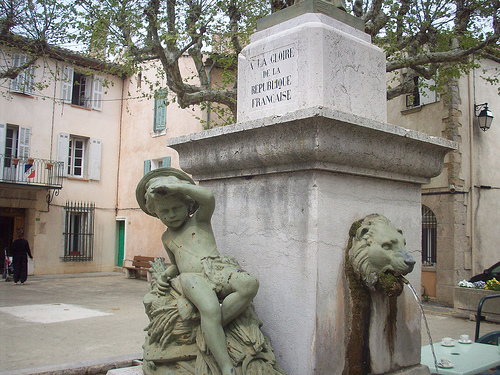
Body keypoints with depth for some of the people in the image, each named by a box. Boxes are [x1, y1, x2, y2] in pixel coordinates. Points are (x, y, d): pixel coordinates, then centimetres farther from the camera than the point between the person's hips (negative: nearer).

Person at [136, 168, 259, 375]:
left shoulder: (199, 220, 17)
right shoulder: (166, 238, 29)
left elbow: (208, 197, -4)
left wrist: (176, 186, -7)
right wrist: (166, 273, 14)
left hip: (217, 268, 0)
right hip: (192, 277, 1)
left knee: (249, 284, -33)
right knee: (209, 309, -34)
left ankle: (210, 329, -26)